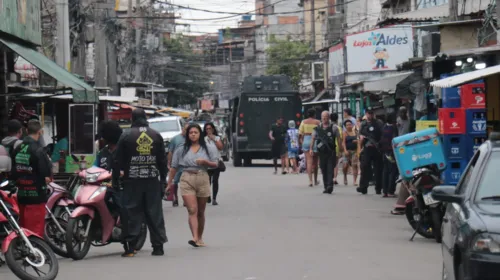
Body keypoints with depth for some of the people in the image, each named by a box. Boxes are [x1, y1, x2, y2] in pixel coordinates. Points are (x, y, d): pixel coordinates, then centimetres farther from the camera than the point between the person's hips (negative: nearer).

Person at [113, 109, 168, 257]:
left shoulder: (126, 136, -2)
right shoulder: (156, 135, 7)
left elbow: (117, 161, -2)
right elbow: (163, 160, 9)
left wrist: (115, 179, 6)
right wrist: (163, 181, 13)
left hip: (132, 181, -2)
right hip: (152, 181, 2)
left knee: (131, 213, 1)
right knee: (155, 213, 6)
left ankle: (130, 247, -2)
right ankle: (158, 246, 6)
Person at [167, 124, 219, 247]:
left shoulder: (208, 148, 8)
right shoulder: (182, 150, 8)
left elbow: (215, 164, 6)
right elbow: (174, 167, 10)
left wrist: (205, 162, -12)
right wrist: (170, 182, 8)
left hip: (202, 179, 1)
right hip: (187, 180, -1)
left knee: (200, 212, 10)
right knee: (192, 210, -15)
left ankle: (200, 238, 23)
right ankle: (195, 238, -25)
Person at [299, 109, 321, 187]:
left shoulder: (304, 122, 3)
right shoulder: (317, 122, -2)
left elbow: (300, 133, 0)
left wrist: (300, 140, 14)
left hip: (306, 140, 1)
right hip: (315, 141, -1)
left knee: (309, 161, -1)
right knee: (315, 161, 13)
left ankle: (310, 180, -15)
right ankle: (315, 181, 26)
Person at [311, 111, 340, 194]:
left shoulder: (333, 127, 0)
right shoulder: (318, 128, 10)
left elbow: (338, 139, 0)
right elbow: (313, 138, 10)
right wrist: (311, 148, -1)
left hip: (331, 152, -4)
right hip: (322, 152, 4)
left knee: (330, 169, -13)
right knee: (324, 170, 7)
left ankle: (330, 185, -21)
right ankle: (326, 187, 14)